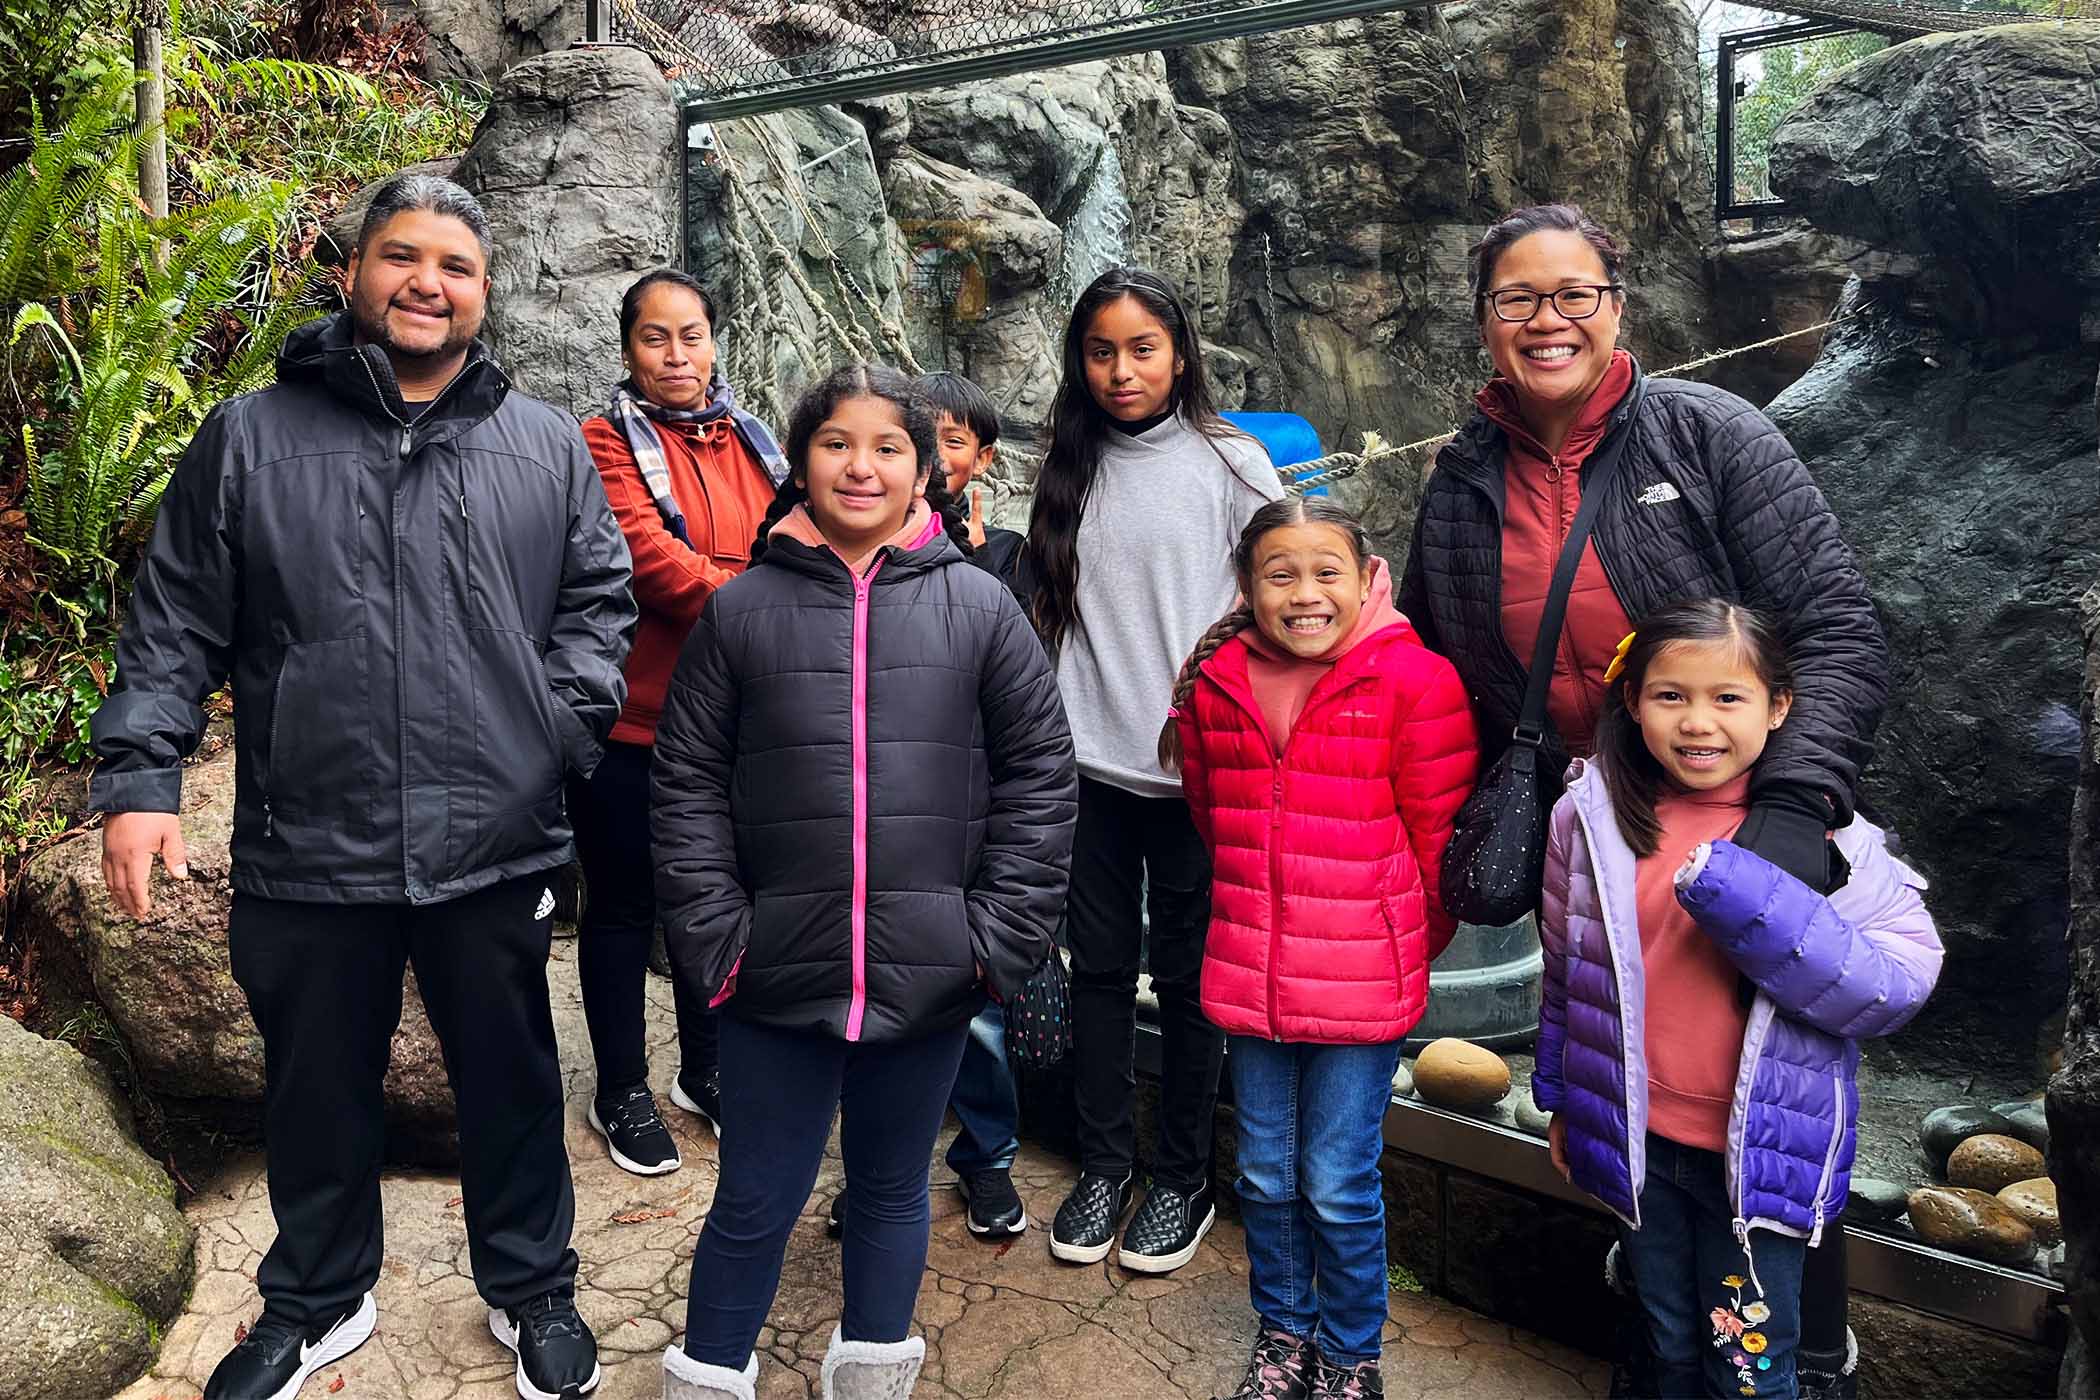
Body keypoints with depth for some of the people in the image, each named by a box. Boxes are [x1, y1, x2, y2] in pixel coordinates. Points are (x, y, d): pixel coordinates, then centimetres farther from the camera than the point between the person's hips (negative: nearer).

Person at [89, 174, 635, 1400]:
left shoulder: (549, 447, 5)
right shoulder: (249, 439, 3)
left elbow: (598, 600, 8)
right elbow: (176, 626, 3)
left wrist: (566, 725, -4)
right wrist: (139, 777, -5)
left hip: (497, 849, 0)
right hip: (307, 852, 0)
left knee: (512, 1085, 15)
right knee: (318, 1095, 17)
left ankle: (533, 1292, 37)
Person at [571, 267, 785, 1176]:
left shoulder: (749, 443, 12)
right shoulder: (607, 441, -6)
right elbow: (646, 554, -19)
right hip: (632, 721, -5)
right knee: (626, 904, 9)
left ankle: (705, 1069, 34)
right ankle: (622, 1092, 25)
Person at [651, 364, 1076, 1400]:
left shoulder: (980, 607, 1)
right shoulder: (741, 610, 2)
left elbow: (1039, 771, 1)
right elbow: (687, 783, 3)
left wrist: (1003, 930, -4)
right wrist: (712, 933, -4)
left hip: (927, 975, 1)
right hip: (779, 972, 0)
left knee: (892, 1188, 18)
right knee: (754, 1202, 11)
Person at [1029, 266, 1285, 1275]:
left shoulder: (1230, 463, -2)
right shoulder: (1070, 470, 9)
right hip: (1091, 763, 3)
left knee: (1187, 975, 8)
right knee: (1100, 967, 11)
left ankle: (1183, 1179, 24)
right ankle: (1105, 1164, 27)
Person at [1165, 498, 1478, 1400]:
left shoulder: (1414, 681, -12)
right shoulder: (1213, 684, 0)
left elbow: (1439, 841, -4)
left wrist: (1409, 950, 6)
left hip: (1365, 982, -4)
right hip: (1248, 977, 4)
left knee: (1340, 1186, 6)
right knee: (1266, 1175, 17)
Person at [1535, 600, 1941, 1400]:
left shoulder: (1817, 831, -12)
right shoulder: (1593, 815, -4)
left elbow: (1898, 986, -22)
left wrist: (1738, 893, -32)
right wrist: (1560, 1099, 15)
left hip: (1759, 1152, -2)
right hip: (1637, 1145, 3)